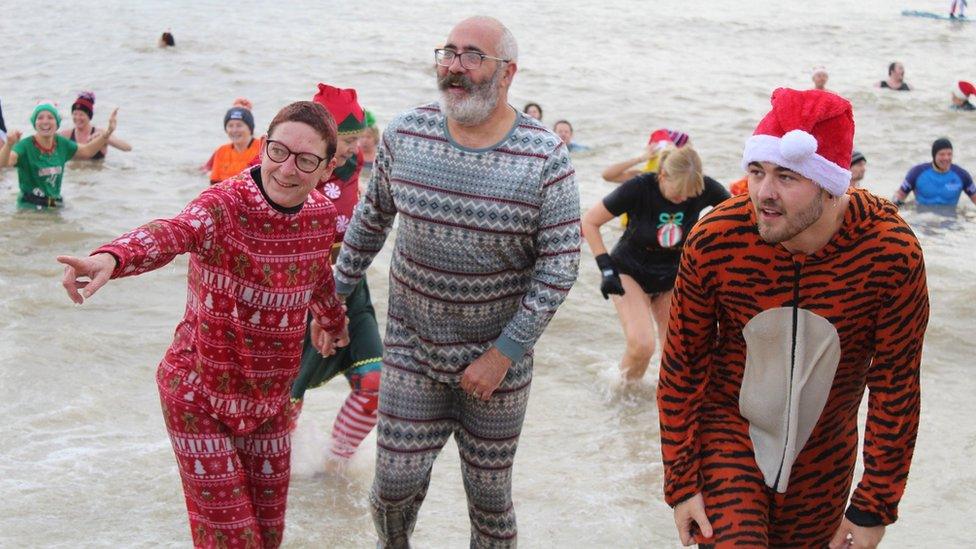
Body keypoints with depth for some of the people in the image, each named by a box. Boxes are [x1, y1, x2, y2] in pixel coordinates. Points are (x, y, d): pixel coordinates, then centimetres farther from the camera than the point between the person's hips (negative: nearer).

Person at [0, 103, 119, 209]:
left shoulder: (61, 143, 4)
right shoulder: (26, 146, -13)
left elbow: (87, 151, 20)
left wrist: (108, 132, 11)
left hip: (56, 205, 5)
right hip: (29, 206, -5)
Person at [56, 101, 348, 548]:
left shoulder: (322, 216, -4)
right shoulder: (225, 205, -22)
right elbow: (171, 233, -45)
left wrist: (332, 318, 40)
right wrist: (111, 258, -66)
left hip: (269, 397, 5)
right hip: (199, 397, -5)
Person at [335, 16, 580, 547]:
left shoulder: (545, 157, -14)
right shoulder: (405, 133, -6)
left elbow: (559, 268, -12)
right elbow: (371, 218, 10)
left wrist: (504, 354, -14)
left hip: (498, 358, -1)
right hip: (412, 348, 2)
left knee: (490, 496, 10)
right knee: (395, 484, 3)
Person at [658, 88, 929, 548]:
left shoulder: (891, 254, -24)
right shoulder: (714, 241, -22)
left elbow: (895, 386, -14)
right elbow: (682, 367, -11)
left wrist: (874, 508, -9)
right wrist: (680, 483, -8)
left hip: (823, 453, 1)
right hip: (729, 429, -1)